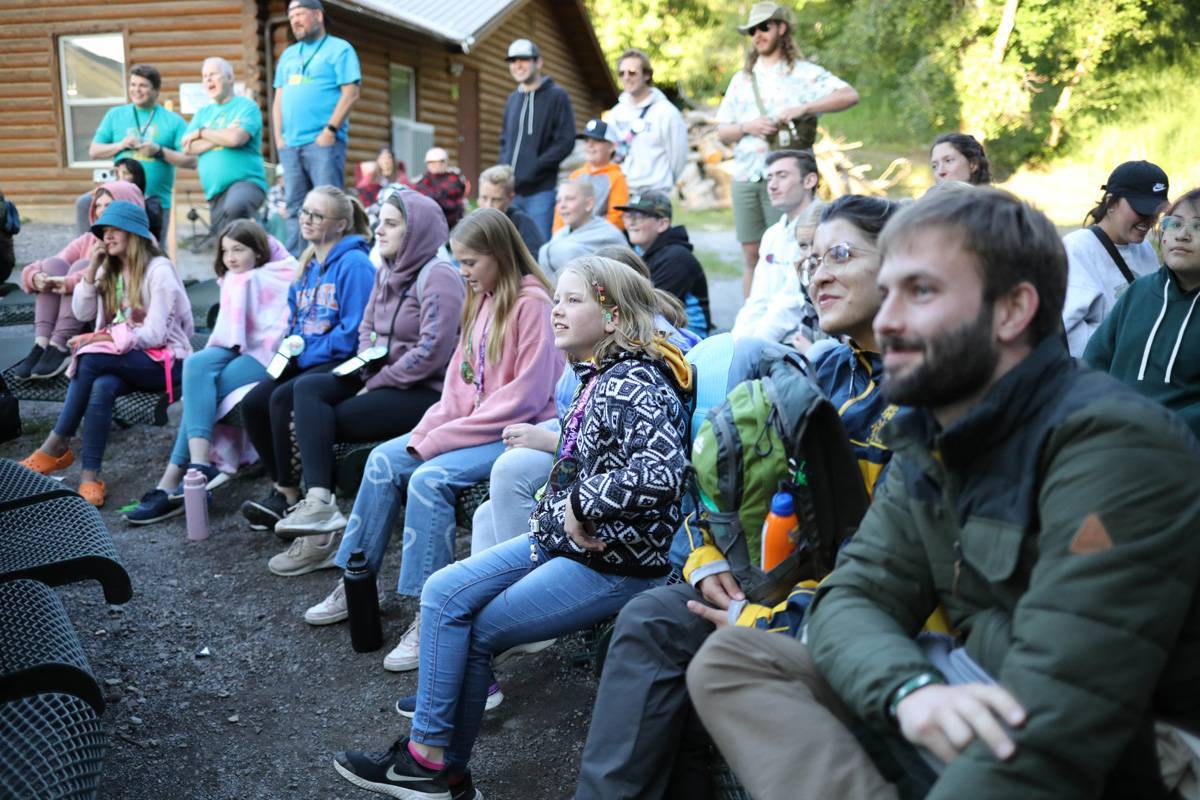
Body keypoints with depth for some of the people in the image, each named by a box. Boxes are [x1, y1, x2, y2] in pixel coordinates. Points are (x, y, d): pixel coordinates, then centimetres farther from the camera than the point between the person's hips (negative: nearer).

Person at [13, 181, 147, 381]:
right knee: (53, 264, -13)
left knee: (82, 266, -22)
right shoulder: (87, 241, 13)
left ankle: (59, 348, -31)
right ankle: (41, 345, -27)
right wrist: (35, 278, -20)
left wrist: (70, 283, -32)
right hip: (83, 328, 5)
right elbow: (31, 271, 4)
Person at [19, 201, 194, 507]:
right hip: (123, 359, 5)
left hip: (163, 359, -5)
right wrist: (91, 269, -5)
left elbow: (154, 334, -17)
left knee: (91, 359, -31)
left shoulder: (159, 269, -11)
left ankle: (57, 446, -20)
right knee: (102, 386, -31)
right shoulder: (109, 268, 12)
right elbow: (82, 313, 3)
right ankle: (90, 475, -32)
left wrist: (101, 338, -21)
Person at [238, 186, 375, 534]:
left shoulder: (354, 264, -12)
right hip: (305, 361, 8)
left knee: (282, 400, -27)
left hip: (342, 362, -8)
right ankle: (280, 486, 1)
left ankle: (288, 496, -14)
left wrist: (305, 353, -14)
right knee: (252, 404, -10)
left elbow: (354, 331, -18)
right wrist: (290, 347, 3)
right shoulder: (308, 265, 15)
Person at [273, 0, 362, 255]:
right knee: (295, 208, 6)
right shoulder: (288, 55, 22)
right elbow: (279, 99, 20)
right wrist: (279, 136, 7)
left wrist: (330, 130, -15)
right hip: (290, 145, 6)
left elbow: (350, 93, -8)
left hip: (323, 142, -6)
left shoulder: (339, 49, 3)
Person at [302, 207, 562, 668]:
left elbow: (525, 397, -20)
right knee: (384, 460, 1)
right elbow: (461, 380, 12)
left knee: (429, 478, -26)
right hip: (473, 425, 9)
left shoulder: (531, 303, -15)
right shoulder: (482, 300, 13)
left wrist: (442, 438, -18)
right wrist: (426, 433, -4)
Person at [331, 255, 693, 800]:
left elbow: (659, 475, -37)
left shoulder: (635, 385, -21)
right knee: (444, 592, 2)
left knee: (477, 631, -4)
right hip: (563, 539, 9)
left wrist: (581, 508, -24)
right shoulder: (596, 377, 8)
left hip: (612, 564, -9)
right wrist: (557, 515, 1)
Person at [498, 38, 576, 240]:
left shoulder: (556, 96, -2)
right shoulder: (513, 98, 17)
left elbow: (566, 142, -9)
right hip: (512, 189, 6)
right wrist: (504, 167, 5)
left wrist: (533, 168, -15)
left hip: (540, 191, -6)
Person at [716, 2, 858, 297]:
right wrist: (747, 127, -6)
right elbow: (722, 132, 15)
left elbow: (850, 95, -9)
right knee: (751, 256, 5)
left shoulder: (803, 73, 3)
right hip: (745, 177, 4)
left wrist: (801, 109, -17)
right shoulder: (741, 79, 17)